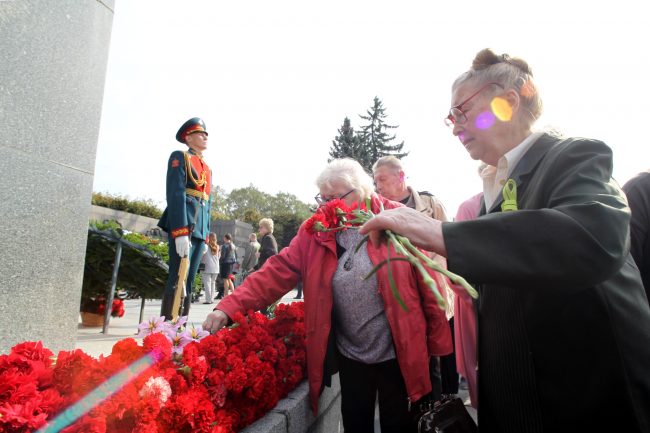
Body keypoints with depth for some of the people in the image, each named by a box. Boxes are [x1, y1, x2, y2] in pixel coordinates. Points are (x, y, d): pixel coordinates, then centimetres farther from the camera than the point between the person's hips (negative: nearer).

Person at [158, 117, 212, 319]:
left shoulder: (207, 169, 24)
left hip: (200, 227, 7)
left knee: (189, 281, 6)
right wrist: (180, 232, -20)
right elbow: (175, 194, -10)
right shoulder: (180, 157, 2)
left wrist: (206, 236, 16)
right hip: (182, 224, -7)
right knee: (177, 278, -9)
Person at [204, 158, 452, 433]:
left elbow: (427, 280, -7)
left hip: (398, 352, -2)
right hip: (349, 354, 3)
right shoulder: (314, 231, -3)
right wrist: (229, 308, -20)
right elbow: (276, 272, -9)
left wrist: (437, 341, -4)